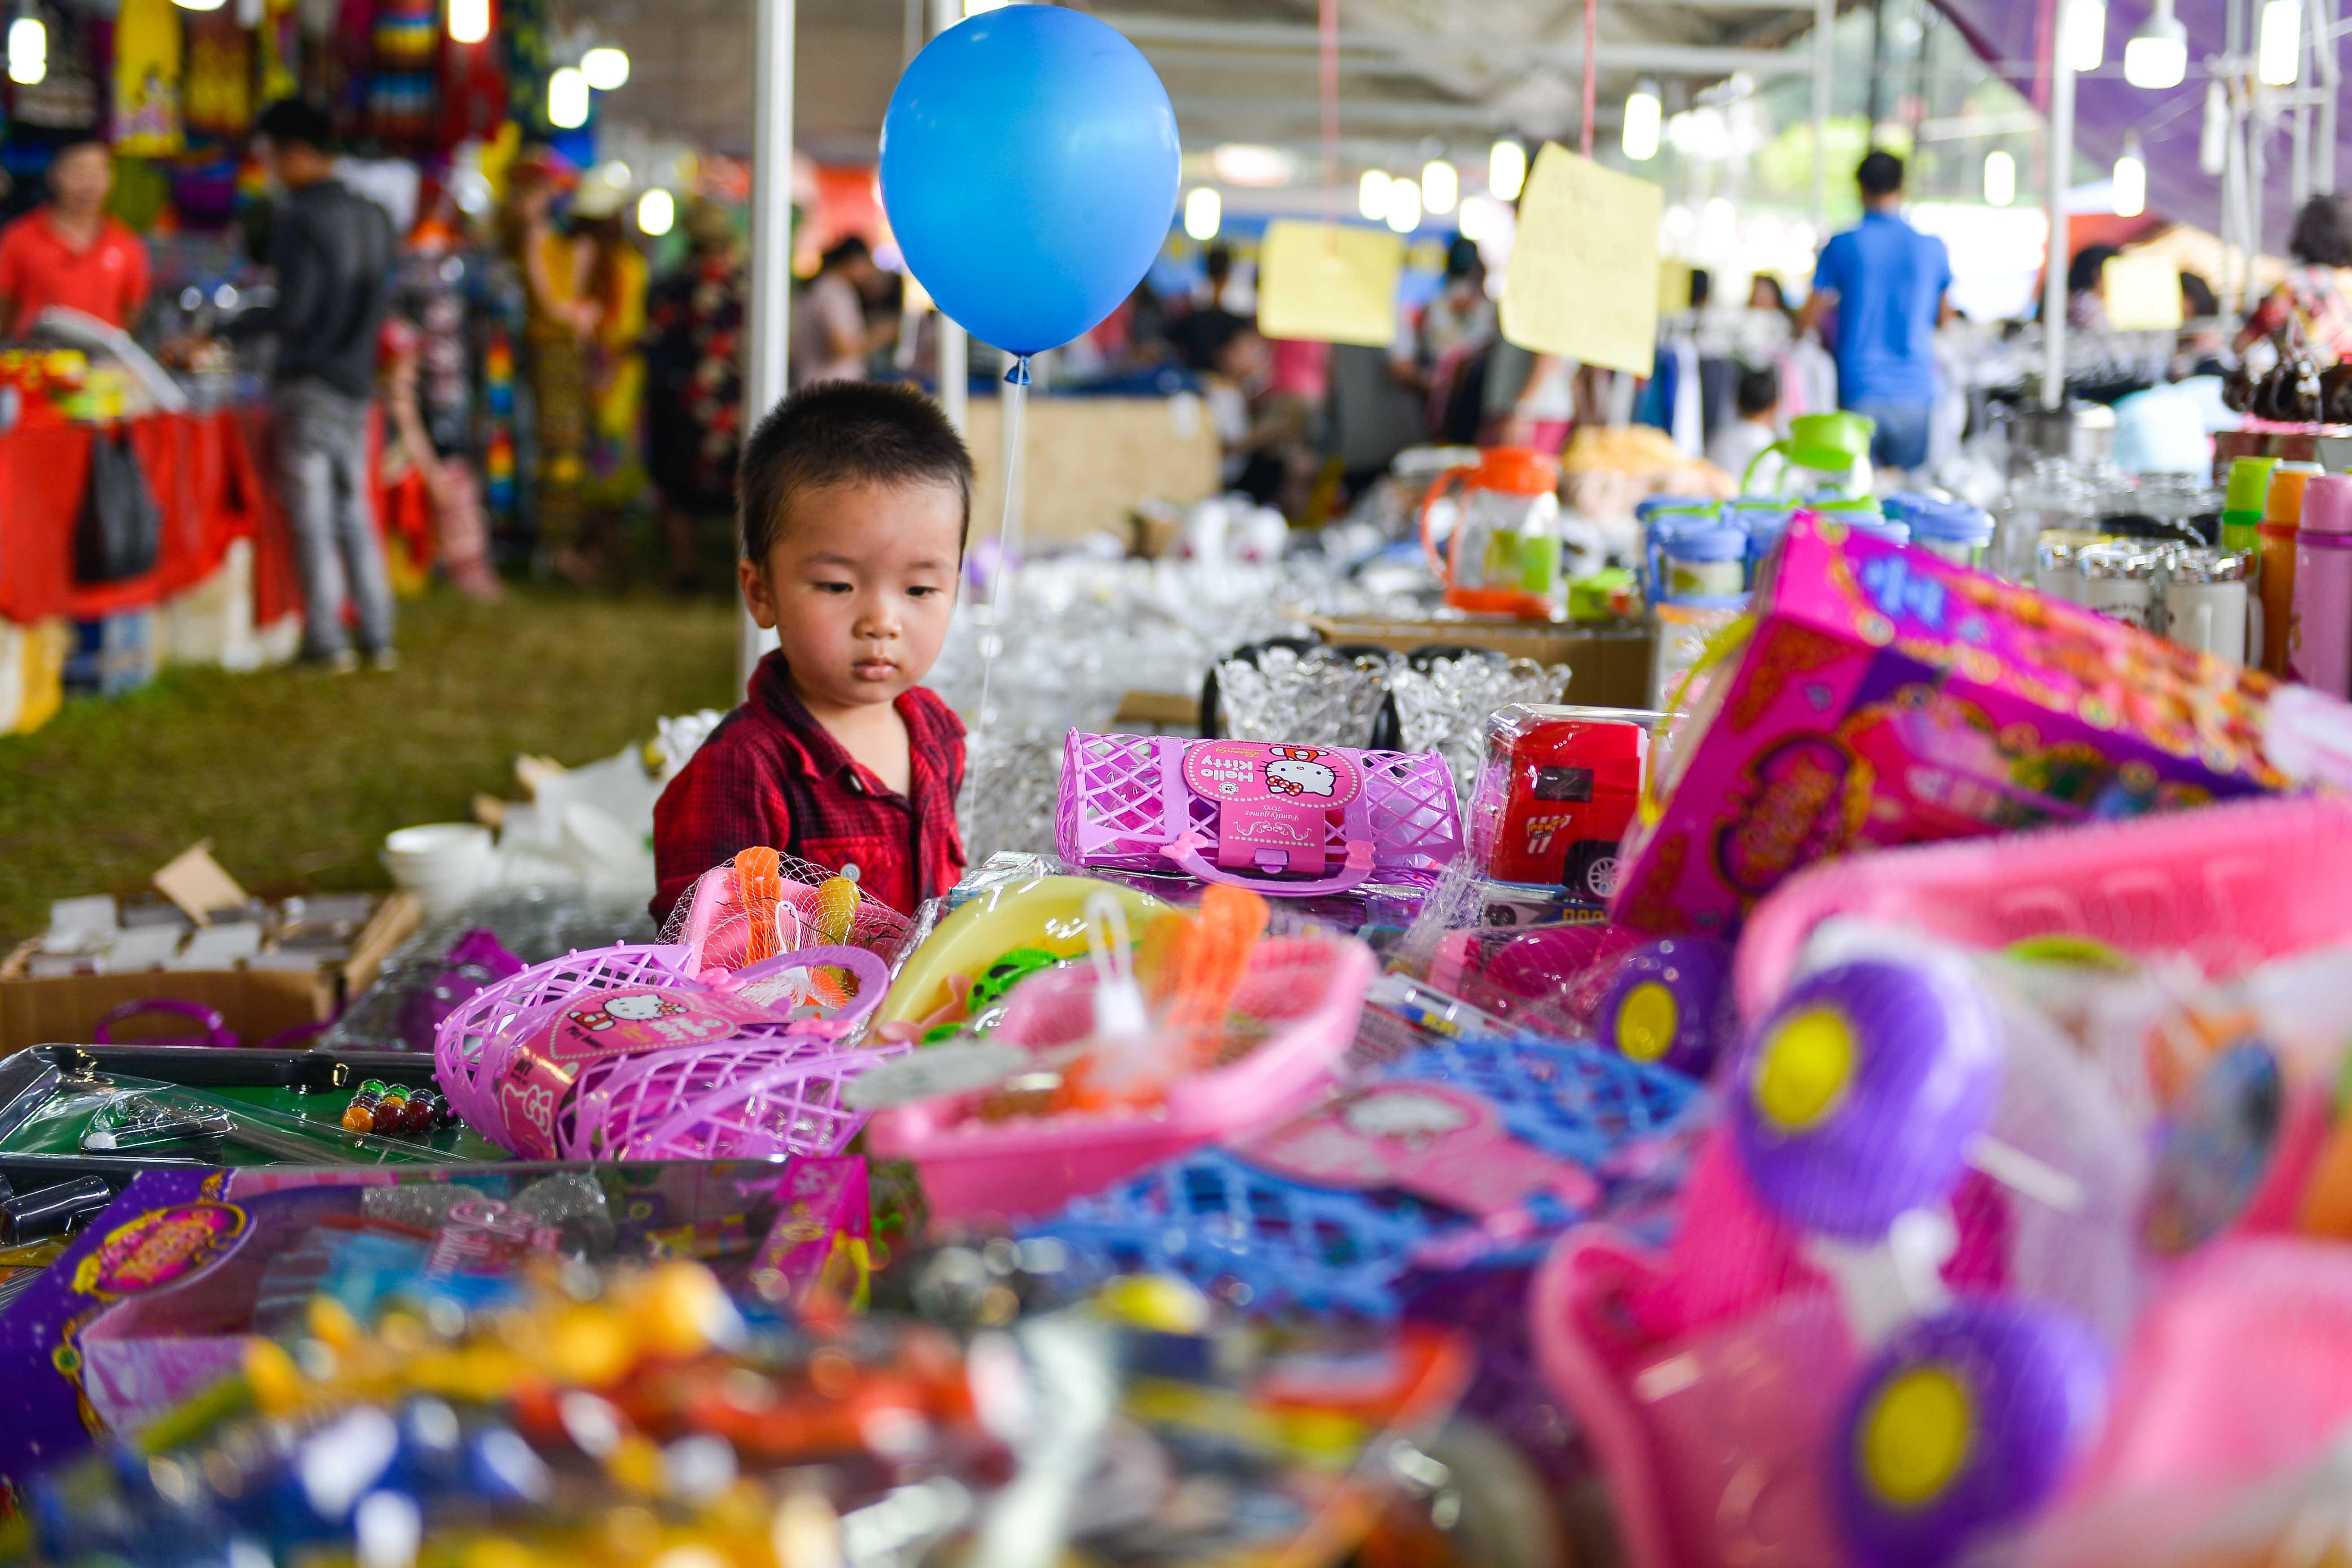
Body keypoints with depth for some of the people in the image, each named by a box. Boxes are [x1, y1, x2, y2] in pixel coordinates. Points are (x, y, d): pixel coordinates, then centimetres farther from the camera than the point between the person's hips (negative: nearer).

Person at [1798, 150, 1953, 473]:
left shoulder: (1842, 246, -4)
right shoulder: (1932, 248, 4)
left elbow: (1808, 320, 1)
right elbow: (1945, 317, 18)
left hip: (1860, 389, -2)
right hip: (1915, 387, 2)